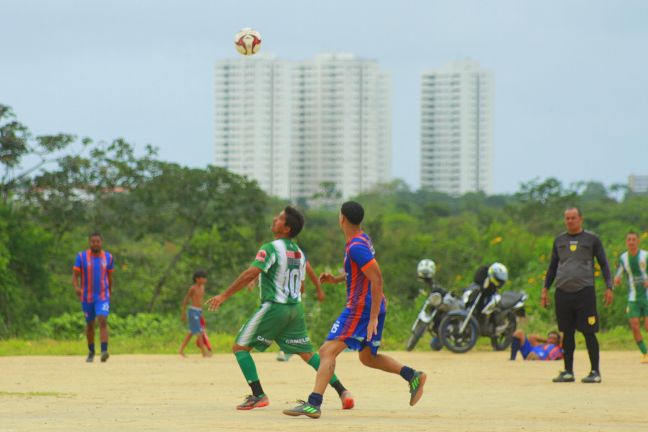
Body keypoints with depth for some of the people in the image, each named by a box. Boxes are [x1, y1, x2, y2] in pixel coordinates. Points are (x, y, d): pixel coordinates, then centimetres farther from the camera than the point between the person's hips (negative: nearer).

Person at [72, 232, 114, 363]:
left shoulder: (108, 257, 2)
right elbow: (75, 275, -6)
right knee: (90, 325, 12)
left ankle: (104, 351, -27)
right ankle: (91, 352, 30)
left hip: (103, 297, -1)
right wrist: (76, 287, -25)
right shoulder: (82, 257, -4)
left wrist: (110, 291, 22)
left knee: (103, 321, -18)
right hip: (87, 297, 1)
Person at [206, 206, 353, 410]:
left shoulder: (271, 249, -13)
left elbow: (250, 274, -22)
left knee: (240, 347, 1)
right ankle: (342, 391, 5)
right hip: (296, 307, 7)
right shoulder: (299, 253, 11)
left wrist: (223, 296, -20)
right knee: (307, 353, 14)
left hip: (274, 307, -7)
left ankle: (258, 395, -8)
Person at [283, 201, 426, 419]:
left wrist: (373, 317, -25)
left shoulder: (356, 247, -18)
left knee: (328, 351, -13)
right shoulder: (363, 238, 11)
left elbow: (377, 279, -23)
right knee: (368, 357, 24)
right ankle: (413, 376, 18)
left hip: (360, 308, -10)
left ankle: (314, 404, -22)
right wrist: (337, 279, 14)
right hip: (373, 307, 10)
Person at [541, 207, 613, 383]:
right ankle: (568, 372, 11)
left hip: (585, 291, -4)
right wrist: (545, 289, 12)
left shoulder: (592, 239, 4)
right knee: (567, 333, 6)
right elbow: (552, 266, 20)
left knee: (589, 333, -5)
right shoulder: (559, 240, 14)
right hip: (563, 293, 4)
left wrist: (609, 287, -5)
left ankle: (595, 372, 0)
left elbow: (603, 264, 4)